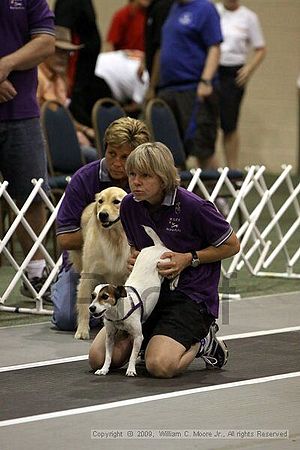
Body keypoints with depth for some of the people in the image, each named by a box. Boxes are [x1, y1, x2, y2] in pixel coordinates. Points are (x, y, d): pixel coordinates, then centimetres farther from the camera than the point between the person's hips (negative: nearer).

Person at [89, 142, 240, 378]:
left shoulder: (192, 206, -18)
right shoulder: (129, 205, 0)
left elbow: (232, 245, -4)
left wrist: (189, 259, -15)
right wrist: (134, 257, -2)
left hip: (190, 295, -6)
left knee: (160, 366, -28)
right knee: (99, 358, -9)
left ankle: (201, 341, 4)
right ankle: (148, 338, 18)